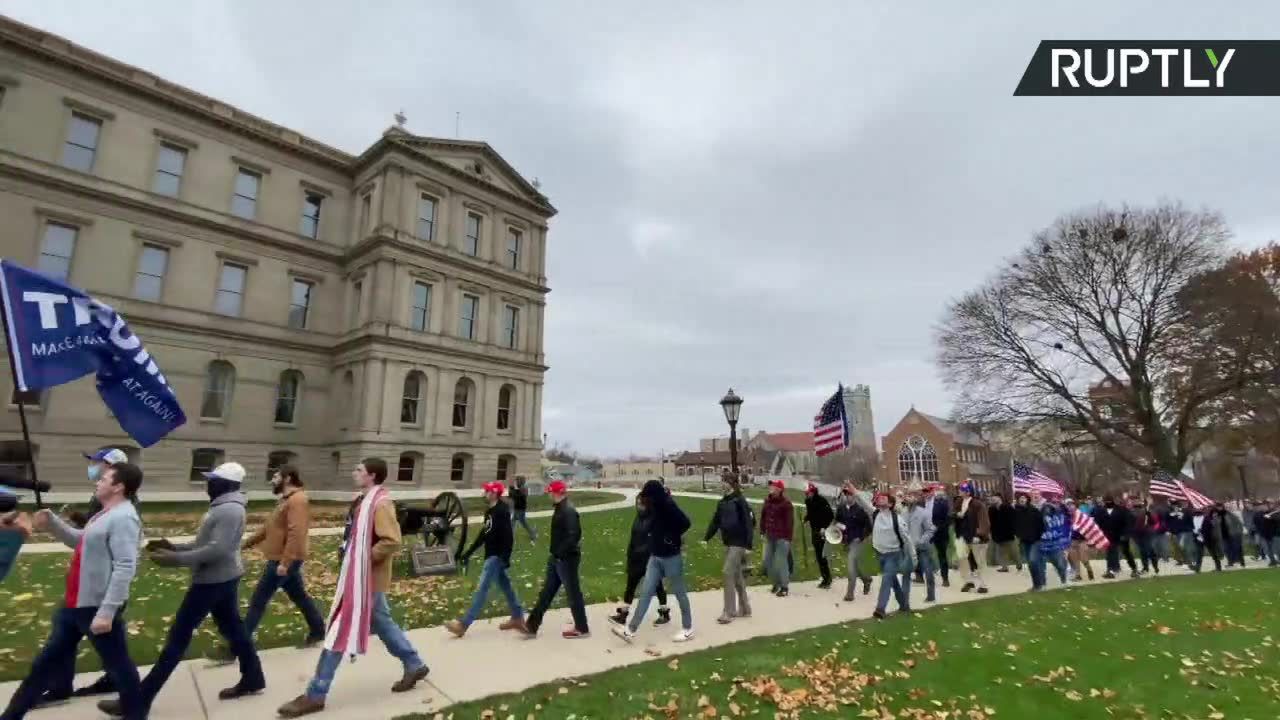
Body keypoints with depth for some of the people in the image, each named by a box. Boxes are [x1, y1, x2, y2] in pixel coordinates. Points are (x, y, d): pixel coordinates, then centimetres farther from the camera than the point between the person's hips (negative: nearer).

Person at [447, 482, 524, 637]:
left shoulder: (502, 511, -17)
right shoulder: (489, 511, 12)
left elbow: (509, 536, -22)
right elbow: (483, 534, 19)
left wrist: (506, 557, -28)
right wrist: (468, 553, 19)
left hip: (497, 556, -10)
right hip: (491, 555, 10)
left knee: (482, 588, -7)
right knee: (505, 586, 15)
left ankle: (463, 624, -2)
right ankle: (518, 618, 24)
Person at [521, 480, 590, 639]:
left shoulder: (569, 511, -22)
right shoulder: (560, 508, 9)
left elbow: (574, 535, -29)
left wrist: (560, 553, -24)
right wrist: (555, 554, 16)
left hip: (567, 559, -10)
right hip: (557, 558, 10)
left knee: (573, 593, 5)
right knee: (546, 593, 15)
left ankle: (582, 628, 20)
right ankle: (531, 626, 24)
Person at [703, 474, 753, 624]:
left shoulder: (740, 501, -12)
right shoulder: (722, 502, 9)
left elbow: (748, 523, -15)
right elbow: (715, 521, 11)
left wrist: (748, 544, -19)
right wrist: (707, 538, 3)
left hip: (738, 543, -7)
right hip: (728, 542, 7)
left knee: (729, 573, -9)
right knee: (737, 576, 14)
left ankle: (728, 612, -1)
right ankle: (744, 609, 26)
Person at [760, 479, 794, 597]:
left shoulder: (785, 503, -12)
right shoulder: (767, 501, 8)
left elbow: (790, 521, -14)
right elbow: (763, 517, 14)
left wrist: (788, 537, -16)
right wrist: (762, 532, 11)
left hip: (782, 537, -7)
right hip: (769, 536, 7)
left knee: (780, 562, -6)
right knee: (768, 560, 11)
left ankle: (784, 587, 9)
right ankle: (776, 583, 28)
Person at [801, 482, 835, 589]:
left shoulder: (822, 501, -17)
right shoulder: (808, 501, 4)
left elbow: (831, 516, -16)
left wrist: (824, 527, -21)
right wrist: (806, 518, 2)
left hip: (823, 531, -7)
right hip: (814, 531, 7)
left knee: (822, 556, -8)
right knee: (818, 555, 10)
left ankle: (828, 579, 5)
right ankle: (825, 578, 20)